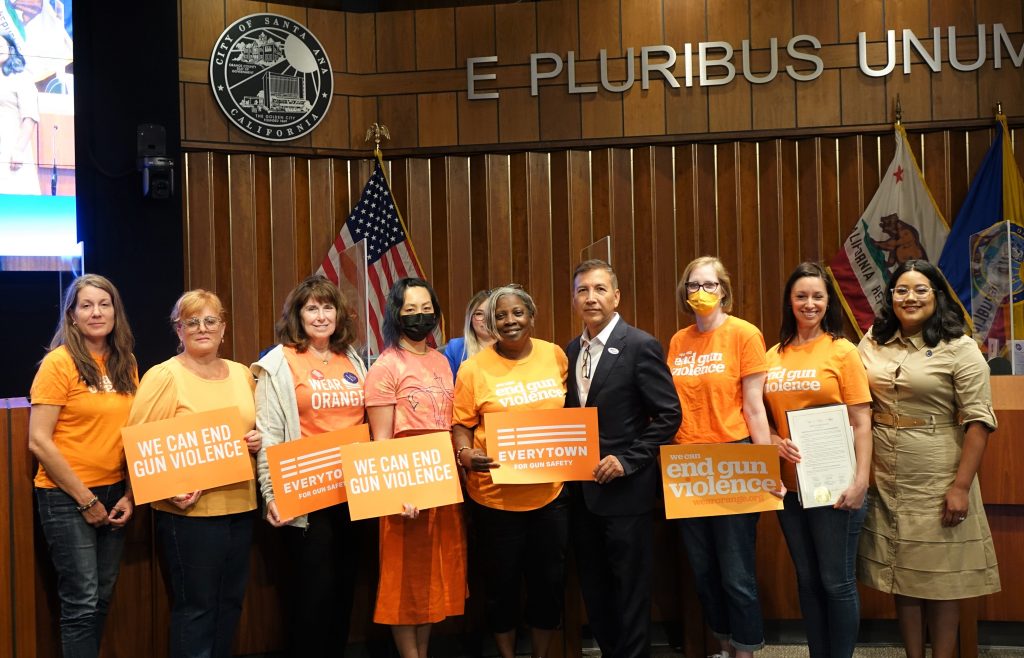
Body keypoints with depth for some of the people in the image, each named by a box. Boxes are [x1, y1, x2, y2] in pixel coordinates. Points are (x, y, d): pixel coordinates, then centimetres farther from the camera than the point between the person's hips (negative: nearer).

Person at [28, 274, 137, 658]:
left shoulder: (126, 364, 6)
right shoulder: (59, 363, -10)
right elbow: (39, 442, -14)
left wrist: (129, 494, 1)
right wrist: (85, 499, -12)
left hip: (113, 493, 5)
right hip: (66, 497, -5)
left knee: (102, 597, 12)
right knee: (82, 603, -1)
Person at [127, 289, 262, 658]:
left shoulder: (242, 374, 10)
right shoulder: (163, 376, -8)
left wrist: (258, 439, 0)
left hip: (239, 505, 6)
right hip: (188, 509, -6)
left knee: (230, 602, 15)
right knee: (195, 607, 2)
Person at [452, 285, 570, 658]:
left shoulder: (555, 355, 2)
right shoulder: (474, 367, -7)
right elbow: (461, 425, -4)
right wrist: (465, 453, -23)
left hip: (550, 492, 3)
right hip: (496, 496, -2)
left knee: (549, 581, 13)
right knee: (502, 584, 10)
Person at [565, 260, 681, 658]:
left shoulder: (640, 346, -11)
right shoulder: (571, 350, 9)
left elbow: (668, 416, -12)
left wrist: (626, 460, -17)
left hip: (624, 489, -6)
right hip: (582, 489, 7)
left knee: (629, 591, 6)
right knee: (594, 590, 16)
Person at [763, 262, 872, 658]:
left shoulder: (842, 351, -4)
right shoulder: (774, 356, 7)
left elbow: (861, 422, -7)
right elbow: (763, 415, 14)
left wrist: (860, 480, -15)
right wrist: (773, 440, -6)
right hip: (789, 483, 4)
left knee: (837, 581, 4)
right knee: (807, 581, 14)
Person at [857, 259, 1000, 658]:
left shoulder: (959, 349, -7)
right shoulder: (873, 342, 5)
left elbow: (978, 422, -10)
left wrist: (961, 487, -15)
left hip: (938, 482, -4)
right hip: (885, 480, 4)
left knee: (940, 577, 6)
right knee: (901, 574, 12)